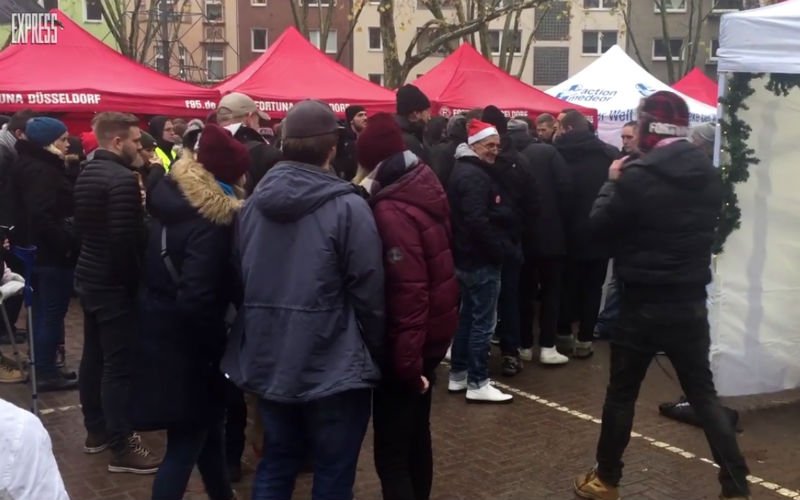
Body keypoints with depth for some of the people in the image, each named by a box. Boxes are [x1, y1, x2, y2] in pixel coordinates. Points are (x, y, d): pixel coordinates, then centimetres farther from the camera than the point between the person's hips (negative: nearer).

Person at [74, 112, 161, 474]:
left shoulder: (87, 173, 10)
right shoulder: (122, 178, -20)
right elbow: (126, 239, -25)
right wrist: (135, 280, -12)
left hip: (89, 276, 10)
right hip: (114, 283, -10)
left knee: (94, 356, 17)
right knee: (119, 364, -4)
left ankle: (96, 430, 29)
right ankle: (121, 446, 3)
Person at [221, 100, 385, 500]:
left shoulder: (253, 203, 4)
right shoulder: (348, 207, -15)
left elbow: (238, 281, 9)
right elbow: (369, 294, -13)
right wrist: (377, 354, 3)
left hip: (268, 363, 6)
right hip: (333, 366, -6)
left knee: (276, 463, 20)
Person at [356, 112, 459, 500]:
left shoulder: (392, 212, -23)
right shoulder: (424, 189, 5)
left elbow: (407, 293, -27)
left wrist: (407, 362, -21)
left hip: (404, 346, -9)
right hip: (432, 333, 9)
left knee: (391, 453, -2)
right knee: (416, 435, 23)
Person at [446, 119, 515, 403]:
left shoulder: (464, 170, 15)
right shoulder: (475, 176, -18)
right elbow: (477, 221, -26)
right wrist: (499, 250, -19)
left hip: (466, 257, 11)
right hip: (482, 258, -11)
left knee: (467, 316, 17)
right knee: (483, 321, -4)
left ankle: (458, 375, 25)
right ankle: (477, 384, 2)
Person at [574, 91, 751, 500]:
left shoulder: (638, 176, -18)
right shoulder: (709, 176, 2)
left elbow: (599, 227, -9)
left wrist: (613, 182, 4)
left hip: (643, 304, -5)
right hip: (691, 302, 5)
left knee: (621, 394, 10)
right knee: (704, 395, 14)